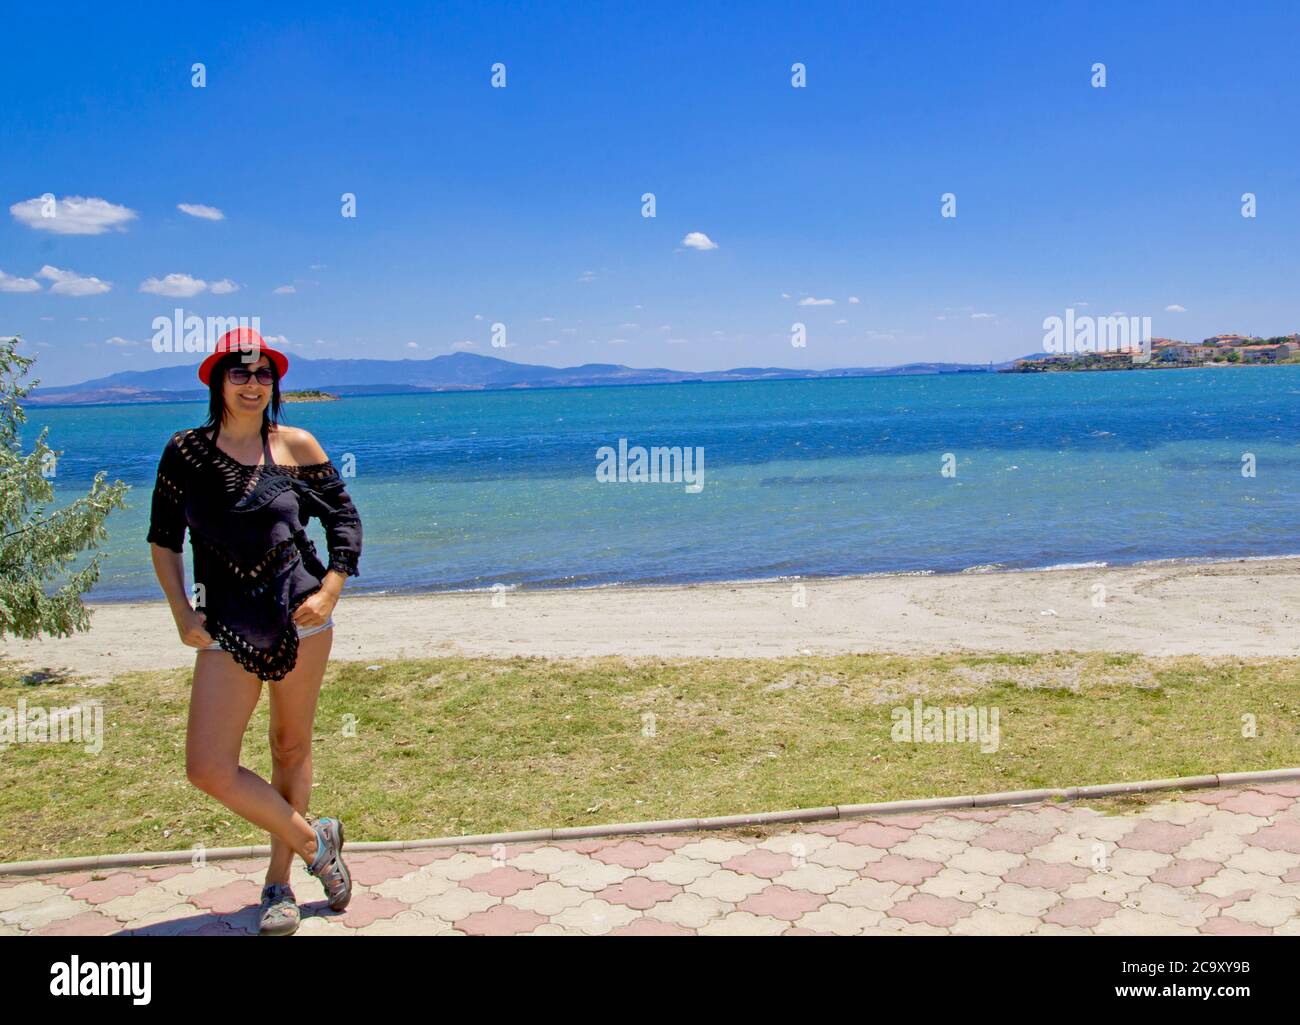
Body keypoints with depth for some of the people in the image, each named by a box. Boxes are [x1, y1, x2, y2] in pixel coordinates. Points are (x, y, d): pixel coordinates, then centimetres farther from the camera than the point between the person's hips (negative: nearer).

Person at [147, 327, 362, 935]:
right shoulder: (185, 451, 0)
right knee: (208, 769, -8)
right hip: (228, 626, 1)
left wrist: (330, 591, -6)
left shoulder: (297, 446, -1)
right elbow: (164, 539, 8)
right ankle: (314, 842, 13)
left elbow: (344, 519, 6)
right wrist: (182, 614, -1)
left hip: (300, 613, 0)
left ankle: (279, 882, 26)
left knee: (292, 748, 10)